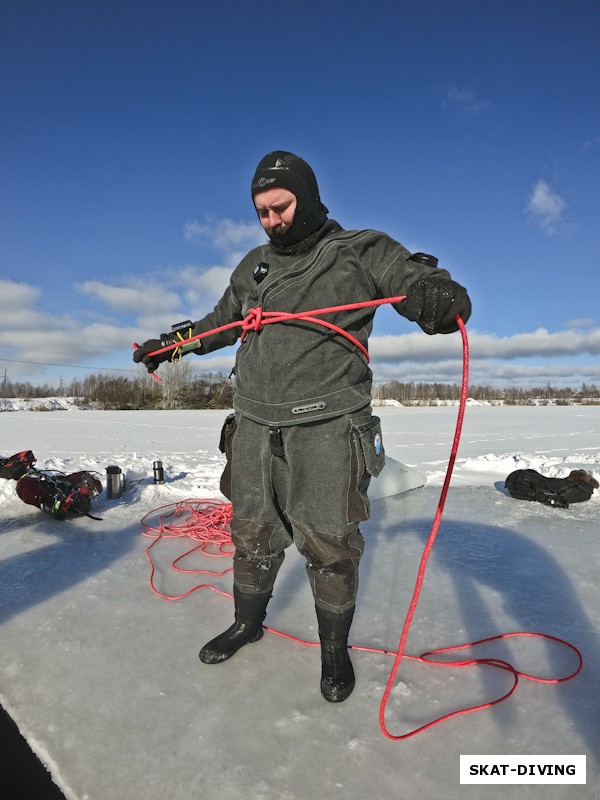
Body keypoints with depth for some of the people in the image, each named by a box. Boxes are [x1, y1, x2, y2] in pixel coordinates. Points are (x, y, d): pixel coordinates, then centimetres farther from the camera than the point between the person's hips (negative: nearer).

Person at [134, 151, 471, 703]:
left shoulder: (362, 252, 1)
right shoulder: (254, 266, 17)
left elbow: (421, 284, -10)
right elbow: (220, 322, 30)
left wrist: (439, 296, -33)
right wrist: (170, 344, 26)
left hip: (325, 428, -4)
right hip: (255, 427, 5)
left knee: (328, 544, 2)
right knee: (252, 533, 14)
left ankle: (335, 647, 26)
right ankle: (247, 622, 39)